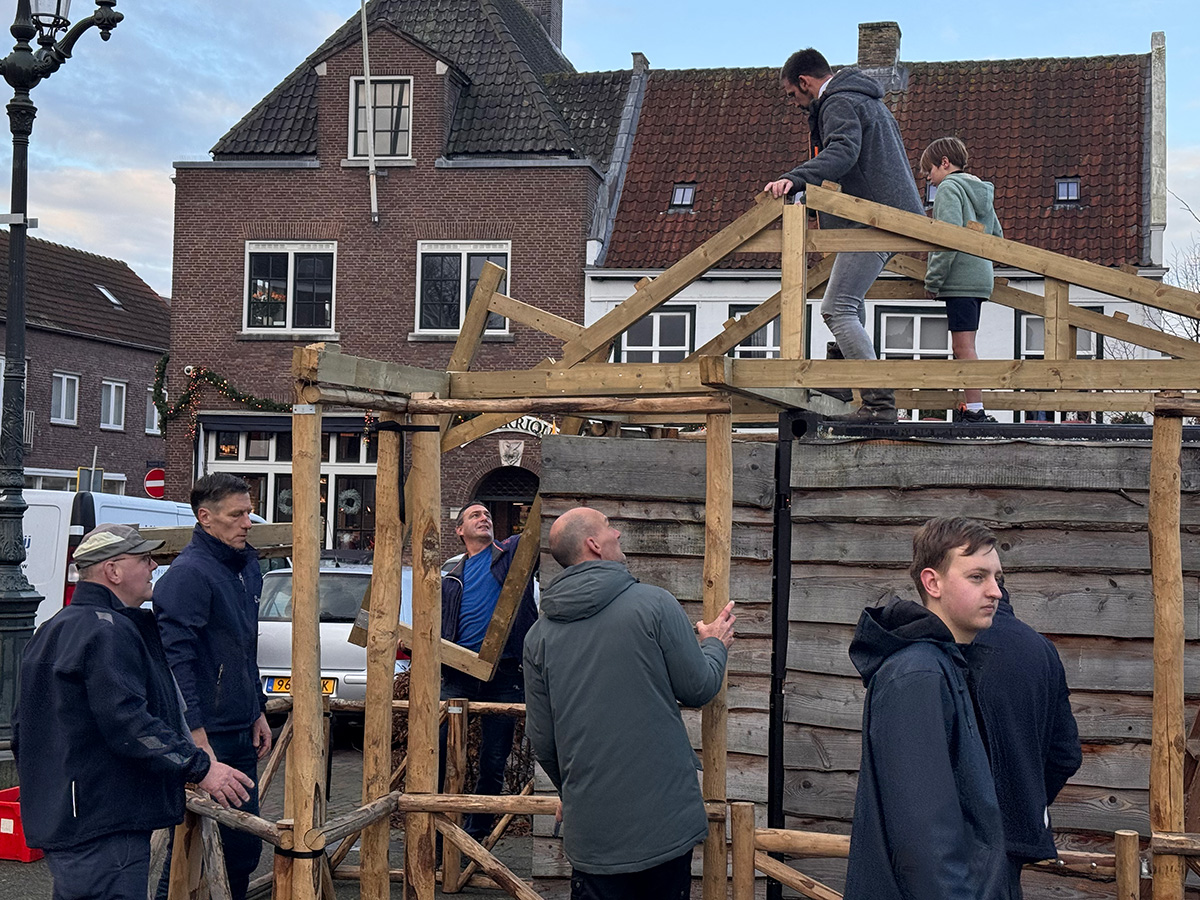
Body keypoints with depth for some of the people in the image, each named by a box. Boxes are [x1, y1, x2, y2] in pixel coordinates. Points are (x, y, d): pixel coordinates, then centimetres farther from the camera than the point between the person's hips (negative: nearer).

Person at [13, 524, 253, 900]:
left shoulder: (54, 630, 19)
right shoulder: (108, 631, -16)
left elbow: (23, 730, 26)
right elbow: (129, 724, -24)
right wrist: (201, 768, -21)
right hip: (103, 826, -11)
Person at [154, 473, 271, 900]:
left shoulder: (247, 567, 13)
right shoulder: (188, 573, -16)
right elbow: (175, 658, -22)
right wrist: (196, 734, -25)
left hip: (241, 735, 9)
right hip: (205, 736, -9)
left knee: (245, 844, 14)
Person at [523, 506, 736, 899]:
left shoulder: (540, 634, 2)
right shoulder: (654, 604, -10)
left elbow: (541, 739, 7)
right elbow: (699, 689, -2)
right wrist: (714, 644, 19)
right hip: (665, 814, -2)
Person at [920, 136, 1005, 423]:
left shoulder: (948, 188, -7)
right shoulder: (980, 191, 21)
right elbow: (997, 236, 26)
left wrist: (932, 281, -16)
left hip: (960, 279, -10)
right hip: (980, 278, 10)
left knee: (963, 346, -12)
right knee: (964, 346, 12)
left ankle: (975, 410, -15)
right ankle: (970, 407, 13)